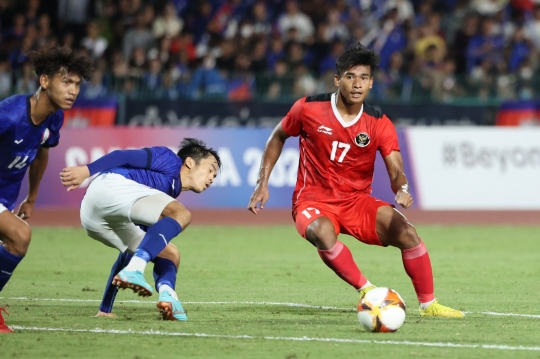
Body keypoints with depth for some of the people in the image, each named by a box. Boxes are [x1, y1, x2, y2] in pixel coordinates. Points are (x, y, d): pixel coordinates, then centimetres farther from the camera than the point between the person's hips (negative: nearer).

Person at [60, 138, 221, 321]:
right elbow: (124, 156, -2)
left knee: (170, 255, 14)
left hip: (92, 218, 9)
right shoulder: (170, 161, 14)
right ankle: (134, 270, -38)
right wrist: (87, 170, -18)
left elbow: (129, 249, 35)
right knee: (181, 214, -21)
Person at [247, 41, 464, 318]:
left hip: (357, 201, 2)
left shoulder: (379, 124, -6)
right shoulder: (308, 109, -9)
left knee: (406, 232, -20)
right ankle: (367, 292, -26)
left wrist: (402, 189, -38)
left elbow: (396, 171, -13)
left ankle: (428, 304, -4)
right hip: (313, 201, -2)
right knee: (322, 232, -39)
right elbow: (278, 137, 9)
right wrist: (263, 183, 3)